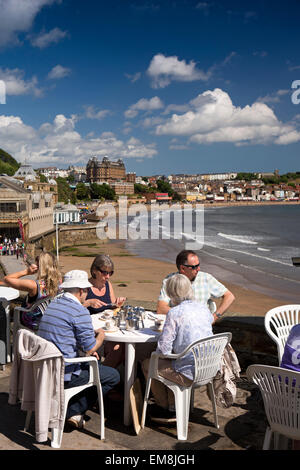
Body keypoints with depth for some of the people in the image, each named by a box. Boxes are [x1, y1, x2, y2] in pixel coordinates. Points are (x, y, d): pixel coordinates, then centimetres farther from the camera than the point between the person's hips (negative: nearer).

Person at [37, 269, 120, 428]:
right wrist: (101, 334, 7)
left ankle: (71, 412, 20)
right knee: (113, 376, 7)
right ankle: (71, 411, 6)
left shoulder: (53, 304, 10)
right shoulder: (80, 311, -17)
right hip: (65, 375, -9)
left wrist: (87, 349, 16)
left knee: (97, 365, 28)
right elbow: (90, 348, -13)